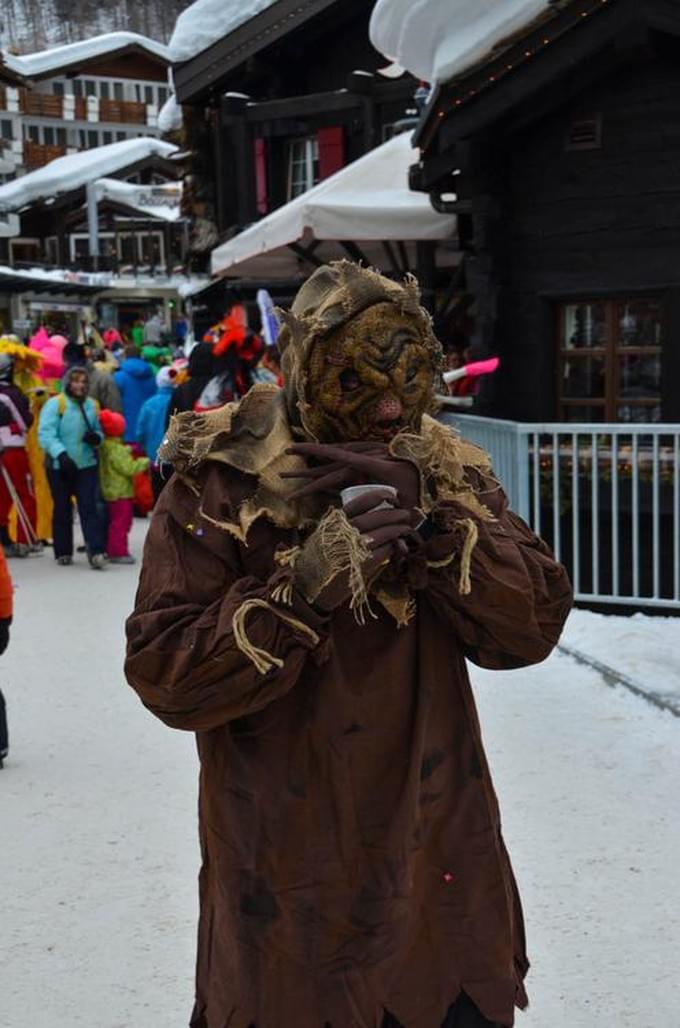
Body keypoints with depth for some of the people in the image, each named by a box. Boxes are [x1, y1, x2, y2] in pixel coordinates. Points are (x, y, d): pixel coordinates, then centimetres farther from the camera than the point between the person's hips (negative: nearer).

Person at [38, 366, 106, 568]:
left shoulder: (92, 405, 7)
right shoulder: (55, 404, -8)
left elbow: (99, 431, 18)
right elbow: (46, 434, -18)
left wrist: (96, 438, -7)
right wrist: (61, 454, -33)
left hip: (86, 465, 2)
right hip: (59, 466, -2)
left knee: (89, 508, -6)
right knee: (62, 510, 9)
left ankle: (96, 552, -11)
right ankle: (63, 552, 21)